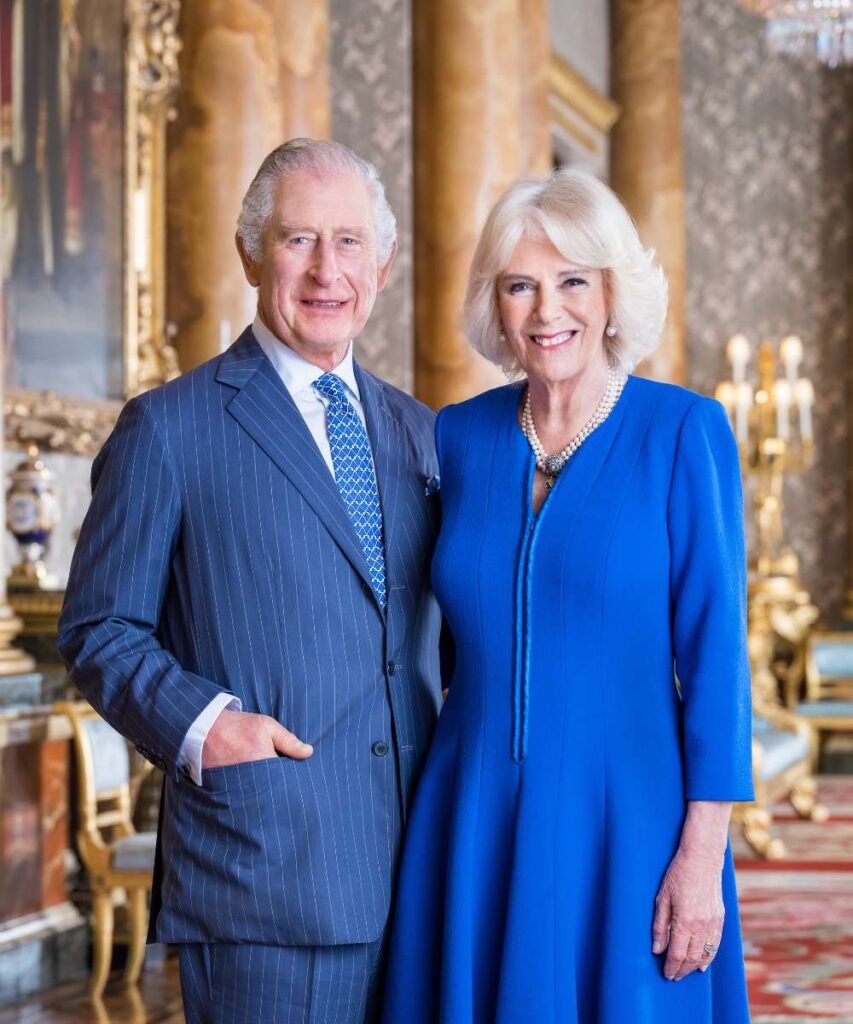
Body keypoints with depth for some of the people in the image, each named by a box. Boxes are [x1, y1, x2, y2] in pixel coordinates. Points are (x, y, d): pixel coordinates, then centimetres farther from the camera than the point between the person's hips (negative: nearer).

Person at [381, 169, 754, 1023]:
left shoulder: (683, 431, -5)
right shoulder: (458, 437, 6)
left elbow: (714, 648, -7)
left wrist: (704, 853, -12)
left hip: (624, 825, -3)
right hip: (473, 826, 3)